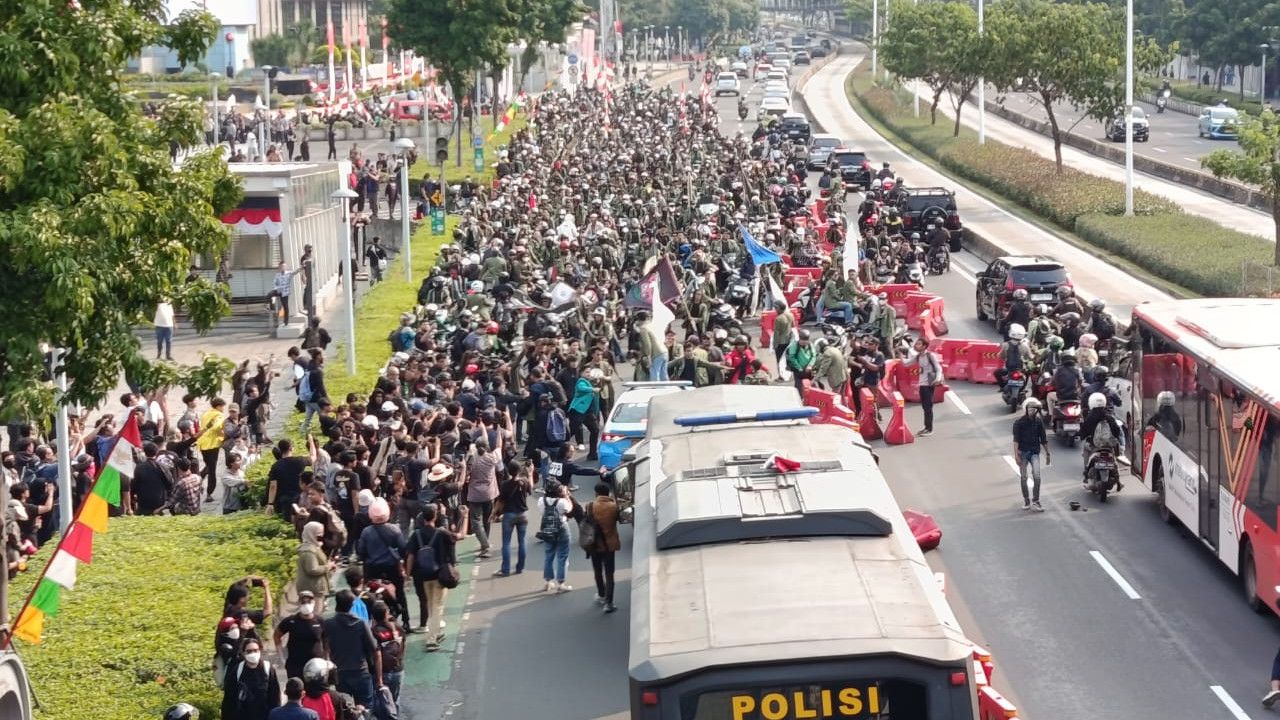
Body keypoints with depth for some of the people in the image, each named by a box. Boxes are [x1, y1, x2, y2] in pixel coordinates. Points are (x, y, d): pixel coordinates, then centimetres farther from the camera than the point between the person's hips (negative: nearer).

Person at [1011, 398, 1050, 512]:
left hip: (1034, 452, 1)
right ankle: (1026, 500, 21)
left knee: (1037, 477, -12)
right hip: (1023, 452, -1)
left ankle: (1035, 502, -7)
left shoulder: (1038, 421, 5)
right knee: (1023, 478, 5)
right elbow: (1016, 439, -11)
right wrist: (1016, 454, -20)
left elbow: (1043, 439, 12)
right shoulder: (1019, 422, -5)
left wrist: (1047, 453, 14)